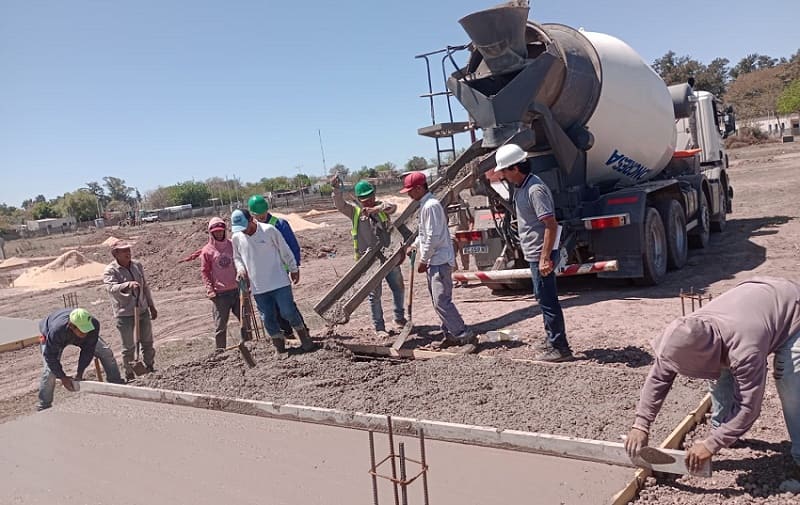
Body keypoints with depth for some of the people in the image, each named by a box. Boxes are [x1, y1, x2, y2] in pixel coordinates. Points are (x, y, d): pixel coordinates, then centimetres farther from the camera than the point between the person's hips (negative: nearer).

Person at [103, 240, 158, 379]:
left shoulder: (137, 265, 6)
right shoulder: (110, 271, -12)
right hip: (125, 314, -5)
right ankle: (130, 375, 16)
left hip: (143, 310, 5)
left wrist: (151, 306, 17)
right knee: (128, 347, 3)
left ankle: (150, 368, 31)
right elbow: (111, 288, -30)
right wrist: (128, 285, -48)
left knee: (147, 342, 15)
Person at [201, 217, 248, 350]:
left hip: (237, 289, 3)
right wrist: (210, 290, -7)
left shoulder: (232, 245, 5)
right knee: (220, 325, 2)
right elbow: (204, 271, 1)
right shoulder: (207, 250, -2)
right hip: (220, 293, -3)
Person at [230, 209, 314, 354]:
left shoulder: (269, 230, -11)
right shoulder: (236, 238, 0)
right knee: (267, 318, 7)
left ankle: (304, 337, 18)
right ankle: (279, 345, 23)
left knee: (288, 311, -3)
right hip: (258, 287, 4)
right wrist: (240, 269, -4)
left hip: (279, 281, -3)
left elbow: (285, 251, 0)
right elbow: (237, 257, 17)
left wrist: (294, 269, 6)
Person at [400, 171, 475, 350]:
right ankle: (451, 335, 20)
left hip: (439, 261, -10)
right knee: (438, 301, 13)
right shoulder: (424, 204, 15)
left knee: (441, 301, -13)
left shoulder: (431, 206, -17)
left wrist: (423, 260, -15)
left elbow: (433, 237, -20)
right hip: (434, 261, 10)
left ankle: (466, 336, -9)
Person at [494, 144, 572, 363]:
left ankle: (559, 348, 6)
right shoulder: (521, 188, 12)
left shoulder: (535, 189, -19)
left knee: (547, 301, -3)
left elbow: (551, 225, -24)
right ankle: (553, 342, 29)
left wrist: (545, 258, -25)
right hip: (535, 254, 10)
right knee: (545, 299, 17)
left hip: (540, 255, -10)